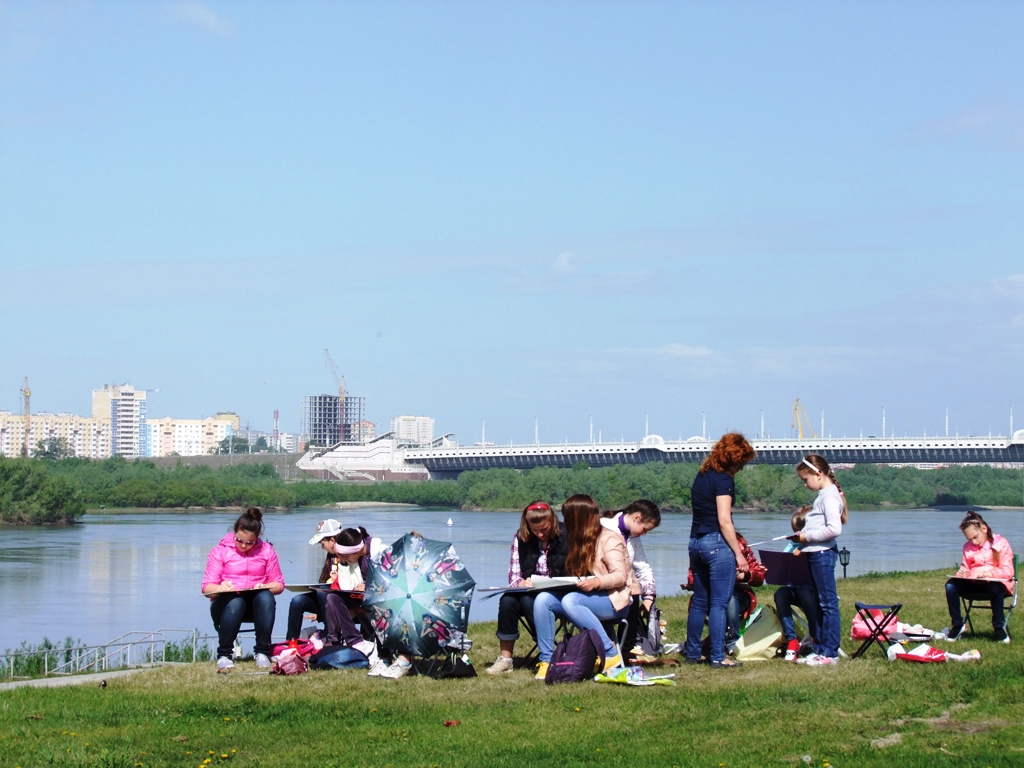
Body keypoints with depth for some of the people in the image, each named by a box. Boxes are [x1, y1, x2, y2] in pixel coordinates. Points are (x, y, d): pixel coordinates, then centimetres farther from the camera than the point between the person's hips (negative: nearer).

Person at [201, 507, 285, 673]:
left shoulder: (266, 550, 7)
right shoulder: (220, 551, 2)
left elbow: (279, 584, 5)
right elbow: (207, 588, -4)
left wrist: (265, 587, -18)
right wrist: (220, 588, -28)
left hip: (256, 604, 1)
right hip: (226, 603, -1)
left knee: (266, 597, -34)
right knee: (235, 602, -37)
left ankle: (262, 652, -25)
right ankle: (224, 656, -26)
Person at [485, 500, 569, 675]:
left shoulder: (565, 538, -6)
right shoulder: (521, 538, 4)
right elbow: (513, 574, 2)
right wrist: (521, 583, -22)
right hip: (529, 590, 4)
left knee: (528, 601, -32)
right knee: (507, 600, -27)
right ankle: (505, 659, -22)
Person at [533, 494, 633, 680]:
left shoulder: (609, 539, -7)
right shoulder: (578, 541, 18)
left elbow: (620, 576, -17)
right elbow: (573, 576, 16)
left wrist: (596, 582, -35)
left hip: (613, 600, -8)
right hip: (585, 596, 8)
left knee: (570, 601, -36)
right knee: (543, 599, -16)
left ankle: (610, 655, -29)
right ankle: (546, 660, -18)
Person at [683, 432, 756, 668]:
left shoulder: (701, 476, 14)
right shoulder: (723, 480, -11)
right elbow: (724, 521, -17)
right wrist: (739, 553, -14)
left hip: (696, 541, 8)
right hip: (717, 543, -8)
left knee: (699, 602, 14)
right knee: (719, 603, -5)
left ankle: (692, 653, 18)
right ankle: (718, 657, -5)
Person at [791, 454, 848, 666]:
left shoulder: (829, 496, -14)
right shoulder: (823, 495, 16)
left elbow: (834, 529, -24)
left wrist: (807, 536, -16)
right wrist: (802, 538, 7)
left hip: (823, 553, -11)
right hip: (815, 554, 11)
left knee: (828, 603, -6)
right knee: (817, 604, 13)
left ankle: (830, 653, -3)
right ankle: (818, 649, 19)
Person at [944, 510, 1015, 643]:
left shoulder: (1000, 544, -1)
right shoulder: (968, 547, 15)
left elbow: (1008, 571, -10)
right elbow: (965, 568, 14)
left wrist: (989, 573, -29)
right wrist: (962, 573, -13)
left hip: (995, 582, -4)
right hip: (973, 583, 4)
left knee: (996, 588, -41)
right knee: (951, 585, -25)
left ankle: (999, 627, -20)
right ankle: (957, 625, -11)